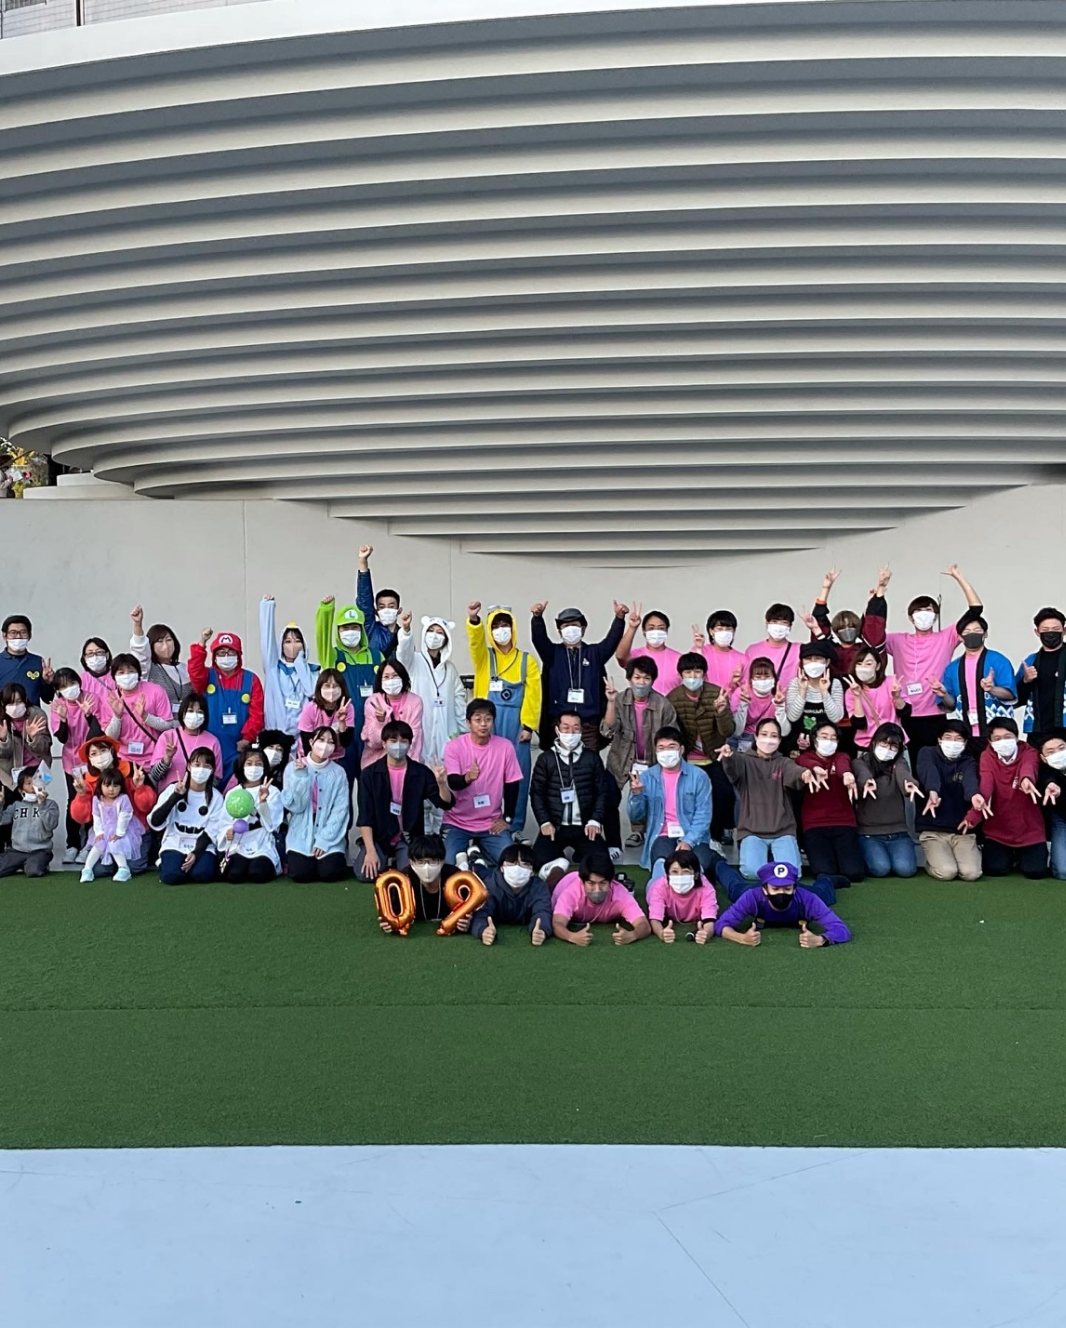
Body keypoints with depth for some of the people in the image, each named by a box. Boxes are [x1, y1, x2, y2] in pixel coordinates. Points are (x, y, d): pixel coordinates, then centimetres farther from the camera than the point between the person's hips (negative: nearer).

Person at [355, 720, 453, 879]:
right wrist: (370, 850, -18)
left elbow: (445, 803, -9)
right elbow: (365, 816, -8)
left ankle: (399, 860, 10)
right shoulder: (370, 773, -5)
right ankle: (384, 860, 11)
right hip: (378, 837, 0)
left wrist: (441, 783, -30)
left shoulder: (421, 772, -4)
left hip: (409, 838, 0)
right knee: (365, 873, -22)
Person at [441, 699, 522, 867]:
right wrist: (467, 778, -43)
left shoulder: (505, 746, -5)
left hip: (492, 823, 2)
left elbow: (512, 784, 2)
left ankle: (481, 848, 16)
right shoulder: (454, 746, -10)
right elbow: (452, 782, -20)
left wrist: (507, 818, -1)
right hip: (458, 822, -2)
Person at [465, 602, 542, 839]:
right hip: (489, 723, 0)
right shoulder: (484, 657, 9)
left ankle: (515, 828, 11)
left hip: (517, 724, 0)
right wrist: (473, 620, -32)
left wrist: (528, 725, -8)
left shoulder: (527, 660, 7)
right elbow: (475, 641, -13)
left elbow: (533, 695, 1)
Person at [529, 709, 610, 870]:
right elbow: (536, 793, 3)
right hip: (555, 825, -1)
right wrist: (545, 822, -8)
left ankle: (579, 853, 12)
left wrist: (595, 821, -7)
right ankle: (559, 852, 9)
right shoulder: (546, 759, 5)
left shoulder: (592, 758, 8)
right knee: (541, 861, -23)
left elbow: (602, 792, 6)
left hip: (584, 826, 1)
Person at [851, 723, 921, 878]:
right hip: (868, 832, -2)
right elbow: (862, 773, -25)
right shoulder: (861, 762, 0)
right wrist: (866, 782, -51)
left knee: (905, 868, -20)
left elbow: (903, 773, -18)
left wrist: (910, 784, -44)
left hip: (897, 831, 2)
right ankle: (866, 855, 12)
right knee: (880, 868, -23)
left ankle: (894, 851, 15)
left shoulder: (898, 762, 6)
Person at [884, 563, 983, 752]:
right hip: (905, 717, 2)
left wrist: (958, 577, 0)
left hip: (934, 717, -1)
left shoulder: (946, 638, 6)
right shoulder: (898, 641, 11)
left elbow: (976, 608, 1)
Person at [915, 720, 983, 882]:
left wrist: (974, 794, -45)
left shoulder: (968, 761, 5)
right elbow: (928, 771, -22)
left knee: (971, 873, -19)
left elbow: (969, 778, -19)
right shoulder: (927, 753, 2)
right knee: (946, 872, -23)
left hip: (962, 829, 2)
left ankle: (974, 852, 16)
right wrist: (933, 791, -46)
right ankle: (933, 861, 13)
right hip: (932, 829, -2)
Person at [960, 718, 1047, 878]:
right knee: (994, 869, -10)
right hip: (998, 829, 1)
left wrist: (1026, 779, -59)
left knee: (1035, 871, -10)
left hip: (1029, 828, 0)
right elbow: (985, 784, -23)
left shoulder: (1029, 752, -8)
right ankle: (1010, 856, 24)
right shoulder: (987, 756, -6)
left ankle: (1021, 854, 25)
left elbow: (1029, 767, -32)